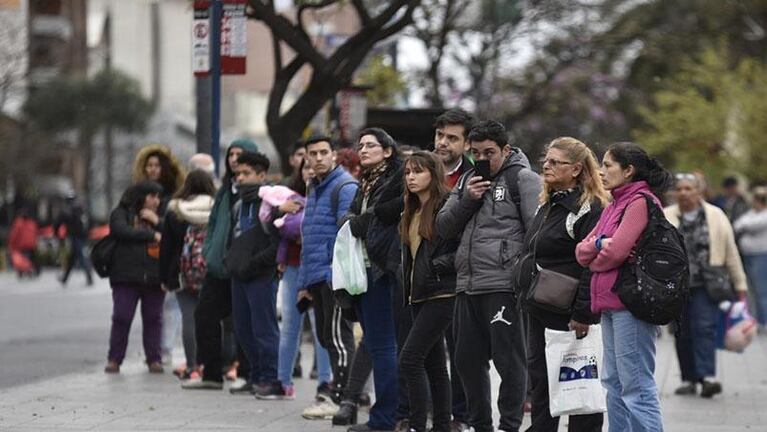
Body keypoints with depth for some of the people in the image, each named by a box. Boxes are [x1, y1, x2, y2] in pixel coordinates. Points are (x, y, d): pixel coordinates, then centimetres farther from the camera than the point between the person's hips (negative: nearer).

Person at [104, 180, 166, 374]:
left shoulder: (160, 216, 18)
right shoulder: (121, 214, 6)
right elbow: (122, 231, -14)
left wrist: (157, 222, -5)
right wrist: (153, 235, -11)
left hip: (154, 277, 3)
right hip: (127, 276, -3)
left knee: (153, 318, 4)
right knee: (121, 318, -3)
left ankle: (154, 359, 11)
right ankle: (114, 359, 4)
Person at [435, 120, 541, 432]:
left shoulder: (523, 178, -2)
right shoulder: (468, 180, 19)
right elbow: (443, 228, 14)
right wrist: (466, 200, -2)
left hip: (504, 286, -7)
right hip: (467, 286, 7)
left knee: (508, 360, -4)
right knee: (468, 359, 12)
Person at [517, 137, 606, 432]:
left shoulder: (589, 208, -14)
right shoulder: (547, 204, 16)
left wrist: (583, 315, -24)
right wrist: (525, 294, 20)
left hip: (567, 316, -9)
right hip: (539, 313, 9)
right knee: (539, 378, 12)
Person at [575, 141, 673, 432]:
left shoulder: (641, 202, -9)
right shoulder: (613, 206, 19)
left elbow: (615, 252, -17)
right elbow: (581, 251, 11)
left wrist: (593, 261, 2)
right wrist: (599, 244, -9)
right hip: (610, 303, 10)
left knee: (636, 386, -10)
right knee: (614, 383, 13)